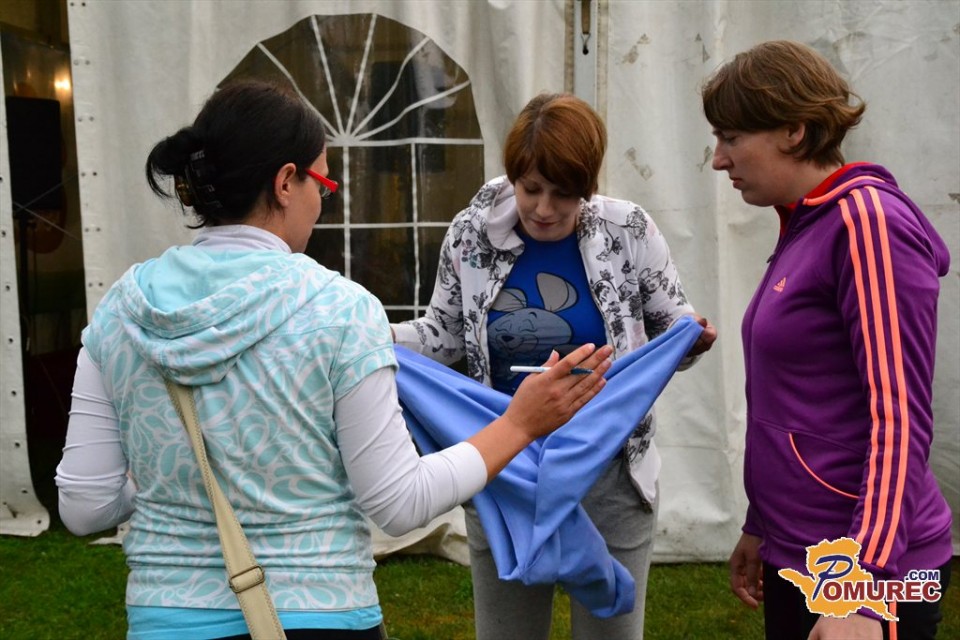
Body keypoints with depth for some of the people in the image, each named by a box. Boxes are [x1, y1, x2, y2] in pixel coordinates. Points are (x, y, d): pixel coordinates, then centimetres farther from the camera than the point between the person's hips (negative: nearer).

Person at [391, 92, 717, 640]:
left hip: (609, 474, -1)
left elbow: (672, 325, 3)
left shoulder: (629, 231, -8)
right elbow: (445, 336, 6)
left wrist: (691, 339, -20)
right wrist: (384, 338, -12)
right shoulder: (471, 234, -4)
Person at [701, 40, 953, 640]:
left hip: (860, 568, -8)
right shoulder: (806, 228, 9)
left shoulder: (867, 221, -16)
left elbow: (899, 418, -20)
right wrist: (761, 527, 18)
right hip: (798, 556, 8)